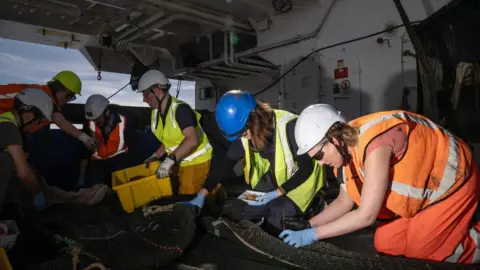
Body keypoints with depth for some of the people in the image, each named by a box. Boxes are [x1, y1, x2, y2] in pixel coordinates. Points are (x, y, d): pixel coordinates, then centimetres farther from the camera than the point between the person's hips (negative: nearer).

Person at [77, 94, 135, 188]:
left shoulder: (124, 123, -12)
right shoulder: (89, 124, -6)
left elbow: (132, 146, 2)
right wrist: (81, 177, 3)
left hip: (119, 159, -2)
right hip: (98, 161, 2)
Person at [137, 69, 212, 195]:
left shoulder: (180, 109, -24)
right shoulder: (156, 113, 3)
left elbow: (192, 140, -36)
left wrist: (170, 160, -39)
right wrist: (155, 156, 5)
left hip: (196, 162, -8)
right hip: (177, 163, 8)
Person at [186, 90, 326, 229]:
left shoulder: (288, 126, -32)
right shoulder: (244, 132, -14)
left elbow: (306, 168, -24)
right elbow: (225, 163, -9)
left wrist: (278, 193, -29)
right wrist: (201, 195, -16)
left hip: (301, 179, -5)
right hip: (273, 179, 6)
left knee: (276, 217, -20)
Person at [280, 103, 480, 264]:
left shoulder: (374, 143, -37)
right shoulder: (346, 147, -11)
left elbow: (366, 215, -34)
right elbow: (344, 202, 1)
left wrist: (313, 234, -28)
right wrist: (307, 225, -8)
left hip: (453, 181, -7)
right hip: (421, 187, 8)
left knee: (419, 252, -3)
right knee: (384, 245, 6)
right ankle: (453, 226, 24)